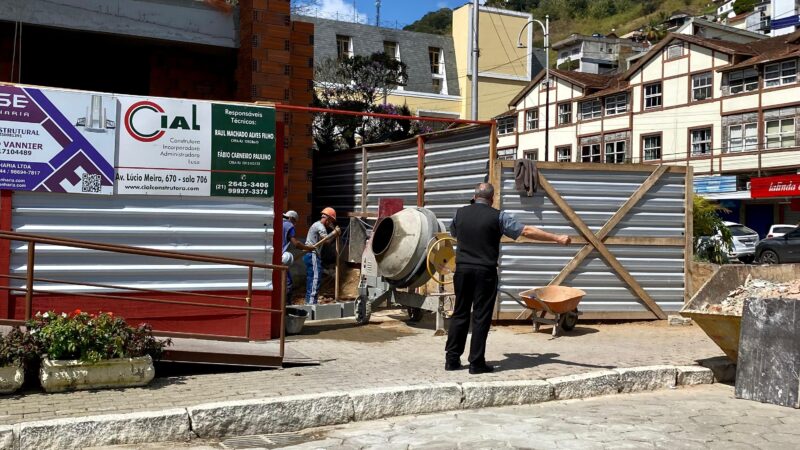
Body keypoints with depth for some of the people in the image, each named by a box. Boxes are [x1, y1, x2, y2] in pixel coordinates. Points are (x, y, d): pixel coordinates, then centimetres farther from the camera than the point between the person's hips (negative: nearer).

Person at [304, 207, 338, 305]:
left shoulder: (317, 225, 22)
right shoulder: (320, 226, -11)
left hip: (311, 255, 11)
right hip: (313, 255, -11)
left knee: (311, 279, 12)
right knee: (316, 278, -12)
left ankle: (309, 301, 16)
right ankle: (312, 301, -15)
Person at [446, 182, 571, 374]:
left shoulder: (460, 213, 6)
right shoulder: (498, 216, -6)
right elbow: (527, 231, -9)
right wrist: (557, 238, -6)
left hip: (462, 270, 4)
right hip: (485, 272, -4)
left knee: (460, 315, 11)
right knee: (481, 317, 1)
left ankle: (452, 359, 13)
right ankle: (476, 363, 4)